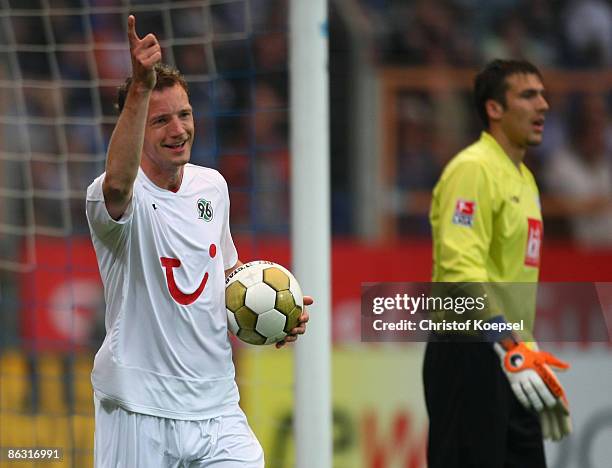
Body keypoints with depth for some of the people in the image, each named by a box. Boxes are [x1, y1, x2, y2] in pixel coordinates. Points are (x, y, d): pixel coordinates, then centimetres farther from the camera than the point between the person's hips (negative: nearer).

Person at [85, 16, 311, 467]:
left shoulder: (212, 185, 8)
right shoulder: (110, 196, -12)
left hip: (216, 408, 5)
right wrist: (140, 88, -49)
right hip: (140, 415, -5)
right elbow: (118, 184, -39)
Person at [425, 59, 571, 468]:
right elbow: (461, 269, -23)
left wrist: (532, 358, 23)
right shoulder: (474, 169, -12)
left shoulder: (523, 178, 19)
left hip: (509, 358, 10)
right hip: (470, 354, -10)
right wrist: (511, 347, -30)